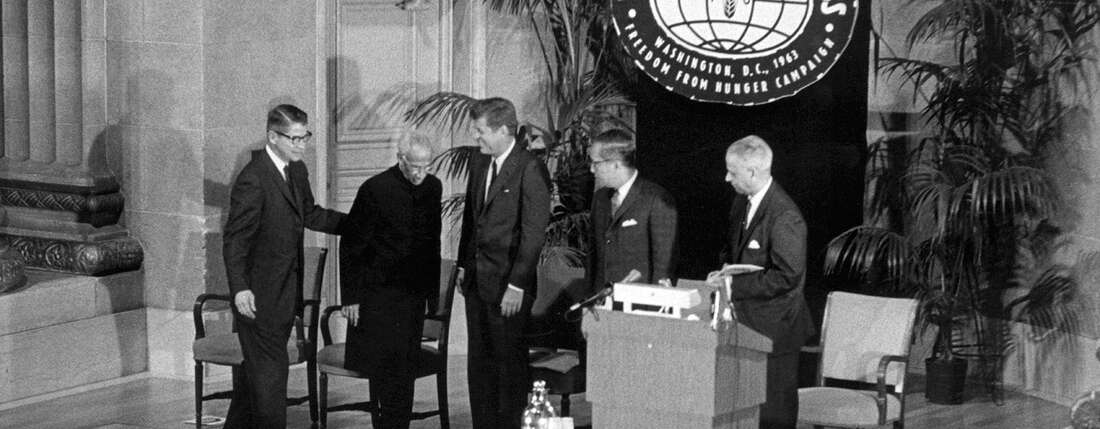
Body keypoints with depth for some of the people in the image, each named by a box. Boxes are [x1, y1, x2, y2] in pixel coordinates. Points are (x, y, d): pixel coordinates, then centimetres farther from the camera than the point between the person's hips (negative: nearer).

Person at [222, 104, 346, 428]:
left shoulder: (297, 171, 7)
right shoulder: (252, 181, -20)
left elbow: (310, 215, 22)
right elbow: (235, 240, -19)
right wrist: (240, 288, -27)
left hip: (285, 292, 8)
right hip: (259, 297, -8)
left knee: (255, 368, 18)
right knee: (270, 371, -4)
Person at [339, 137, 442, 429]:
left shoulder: (433, 188, 5)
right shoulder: (375, 189, -11)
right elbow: (351, 245, -7)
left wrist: (433, 289, 15)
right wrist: (351, 296, -8)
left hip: (415, 293, 5)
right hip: (379, 293, -5)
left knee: (406, 368, 5)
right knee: (386, 364, -8)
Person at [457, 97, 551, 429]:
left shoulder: (531, 170, -13)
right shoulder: (478, 164, 11)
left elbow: (534, 233, -15)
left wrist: (517, 286, -17)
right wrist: (464, 265, 14)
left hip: (508, 284, -7)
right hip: (477, 280, 7)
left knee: (510, 362, 0)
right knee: (479, 361, 11)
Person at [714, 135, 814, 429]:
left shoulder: (785, 217, -21)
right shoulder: (741, 203, 8)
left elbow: (788, 275, -23)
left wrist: (735, 286, -21)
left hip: (774, 328, -8)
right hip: (745, 322, 8)